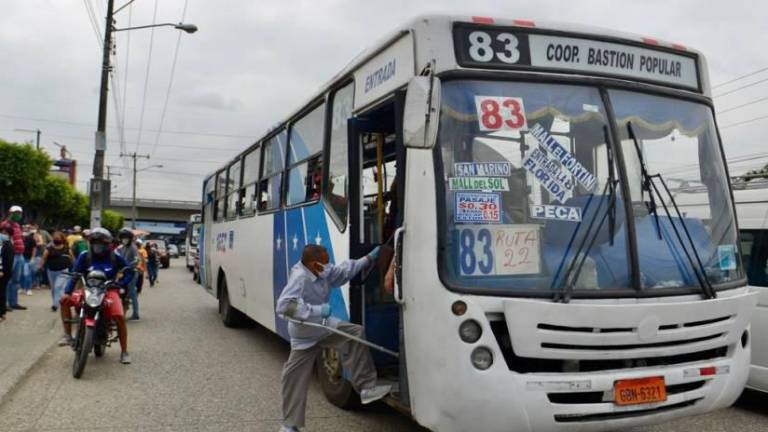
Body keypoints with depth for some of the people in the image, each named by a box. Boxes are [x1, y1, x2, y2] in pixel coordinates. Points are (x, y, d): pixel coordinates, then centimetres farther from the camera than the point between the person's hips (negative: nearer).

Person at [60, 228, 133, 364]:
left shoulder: (115, 257, -4)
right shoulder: (84, 256, -3)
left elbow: (129, 271, 3)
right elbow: (75, 274, -5)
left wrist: (121, 284, -12)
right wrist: (67, 291, -18)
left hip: (108, 291, -2)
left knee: (120, 317, -21)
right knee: (65, 300, -17)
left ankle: (124, 352, -7)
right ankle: (68, 336, -7)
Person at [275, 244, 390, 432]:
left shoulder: (323, 272, -7)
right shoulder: (299, 277, -31)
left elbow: (344, 271, 8)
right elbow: (283, 306, -40)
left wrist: (369, 259, 7)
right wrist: (317, 310, -40)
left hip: (324, 326, 7)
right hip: (304, 337, -7)